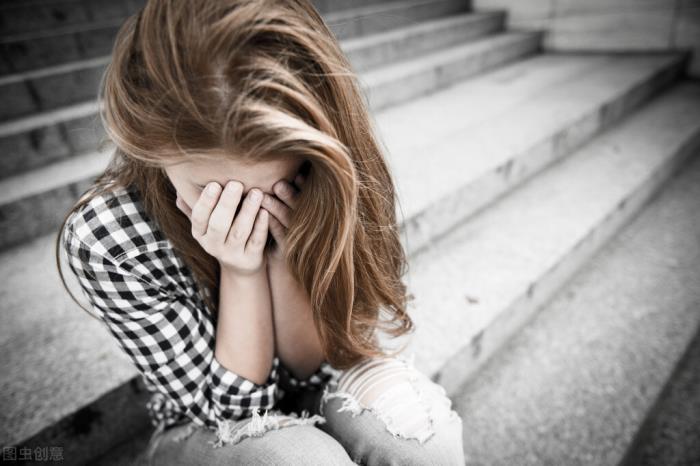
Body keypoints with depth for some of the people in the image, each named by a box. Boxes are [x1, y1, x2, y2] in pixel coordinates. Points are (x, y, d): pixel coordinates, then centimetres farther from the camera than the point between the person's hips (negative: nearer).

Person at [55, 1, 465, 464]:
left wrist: (287, 259, -32)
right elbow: (233, 405, -19)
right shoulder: (103, 238, -25)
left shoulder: (325, 185, -22)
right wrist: (240, 272, -33)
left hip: (324, 383, 2)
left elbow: (314, 363, -15)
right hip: (206, 425, -1)